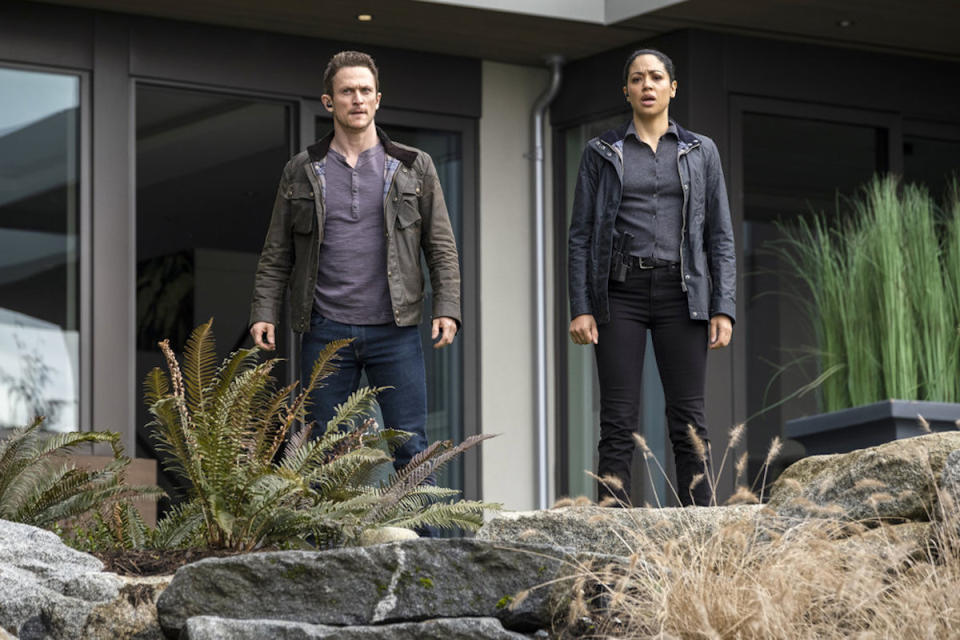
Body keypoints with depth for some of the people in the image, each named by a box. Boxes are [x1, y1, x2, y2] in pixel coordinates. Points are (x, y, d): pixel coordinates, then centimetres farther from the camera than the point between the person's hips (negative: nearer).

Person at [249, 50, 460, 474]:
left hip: (395, 331, -1)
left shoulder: (414, 168, 8)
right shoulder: (301, 172, 10)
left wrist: (447, 308, -4)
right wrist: (263, 313, 0)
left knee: (411, 449, -3)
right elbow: (276, 254, 11)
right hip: (325, 331, 1)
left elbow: (441, 247, 7)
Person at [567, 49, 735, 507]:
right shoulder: (601, 154, 8)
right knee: (618, 426, -5)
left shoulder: (700, 152, 10)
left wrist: (724, 309, -4)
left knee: (688, 423, -3)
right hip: (620, 294, -1)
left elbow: (720, 236, 6)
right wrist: (580, 309, -6)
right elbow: (581, 234, 4)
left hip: (680, 296, 1)